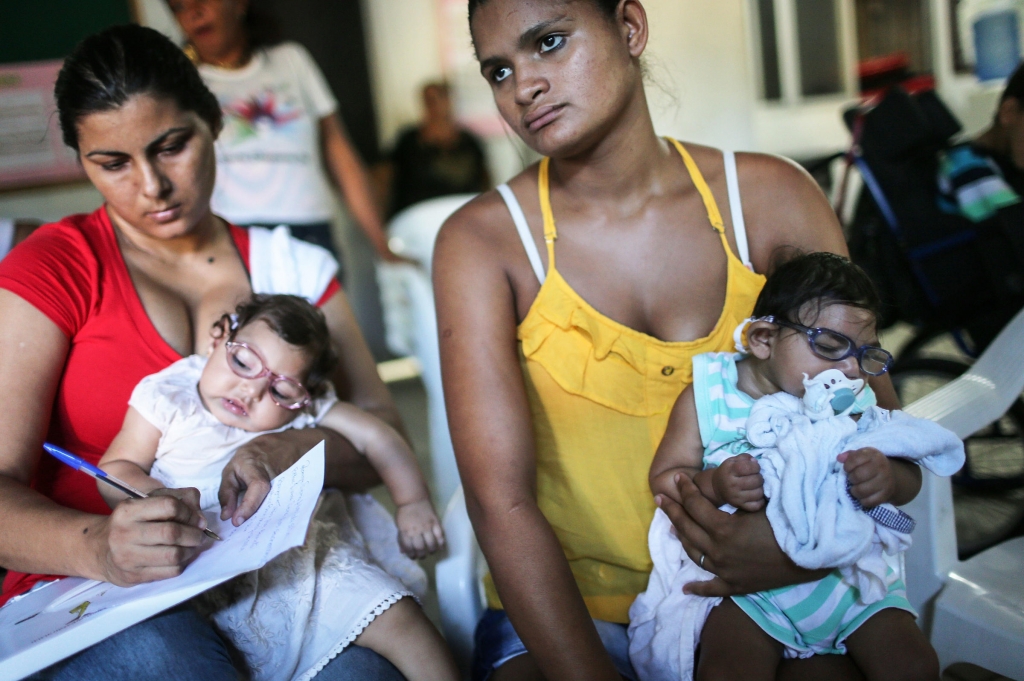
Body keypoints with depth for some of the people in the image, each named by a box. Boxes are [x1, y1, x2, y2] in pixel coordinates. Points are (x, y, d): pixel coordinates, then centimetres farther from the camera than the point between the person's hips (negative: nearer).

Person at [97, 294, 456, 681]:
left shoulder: (303, 409, 7)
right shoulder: (167, 395, 5)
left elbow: (374, 437, 8)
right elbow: (117, 468, 4)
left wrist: (412, 505, -1)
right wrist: (155, 497, -17)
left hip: (313, 558, 1)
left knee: (398, 620, -10)